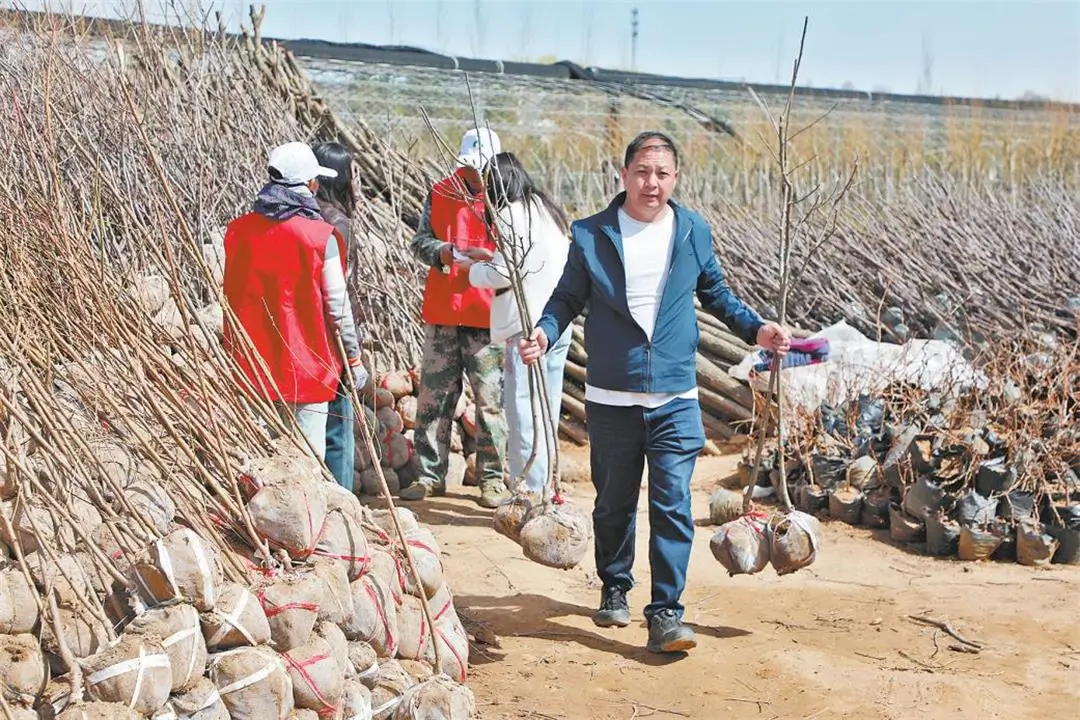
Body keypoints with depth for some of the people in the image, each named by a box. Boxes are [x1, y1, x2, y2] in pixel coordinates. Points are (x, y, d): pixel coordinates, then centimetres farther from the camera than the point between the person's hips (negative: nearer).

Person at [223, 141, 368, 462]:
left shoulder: (239, 231, 0)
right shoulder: (320, 236, -13)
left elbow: (231, 297, 7)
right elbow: (337, 305, -10)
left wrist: (232, 356, 18)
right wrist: (354, 358, 2)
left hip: (252, 364, 4)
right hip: (307, 366, -4)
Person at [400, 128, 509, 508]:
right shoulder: (440, 194, 9)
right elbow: (419, 240, 7)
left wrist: (487, 256, -20)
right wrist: (442, 252, -15)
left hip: (487, 316, -3)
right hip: (442, 312, 3)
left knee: (490, 398, 0)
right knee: (434, 396, 8)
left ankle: (491, 477, 10)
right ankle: (430, 474, 18)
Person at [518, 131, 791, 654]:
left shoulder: (694, 232, 4)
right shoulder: (591, 234, -1)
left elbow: (715, 293, 17)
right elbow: (569, 297, 3)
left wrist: (755, 329, 4)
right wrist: (544, 332, -16)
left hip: (675, 399, 0)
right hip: (611, 398, 0)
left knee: (672, 505, -7)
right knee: (613, 504, 13)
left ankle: (665, 613, -2)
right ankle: (614, 589, 35)